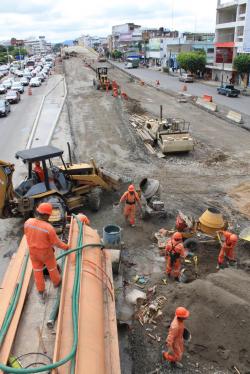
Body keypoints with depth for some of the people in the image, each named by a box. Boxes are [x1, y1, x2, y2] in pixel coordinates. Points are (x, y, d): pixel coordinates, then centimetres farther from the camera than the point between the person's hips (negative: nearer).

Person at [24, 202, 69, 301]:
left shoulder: (28, 222, -21)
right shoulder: (49, 228, -34)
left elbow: (27, 234, -1)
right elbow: (56, 242, -20)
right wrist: (66, 247, 0)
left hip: (33, 251, 4)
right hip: (46, 252, -4)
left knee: (37, 271, 22)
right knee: (52, 267, 26)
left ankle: (41, 292, 38)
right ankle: (56, 282, 52)